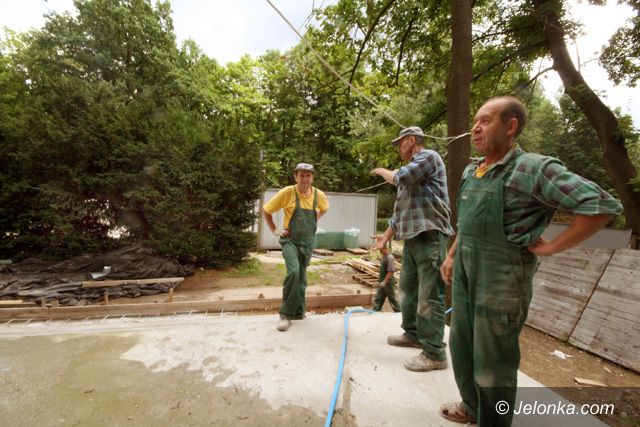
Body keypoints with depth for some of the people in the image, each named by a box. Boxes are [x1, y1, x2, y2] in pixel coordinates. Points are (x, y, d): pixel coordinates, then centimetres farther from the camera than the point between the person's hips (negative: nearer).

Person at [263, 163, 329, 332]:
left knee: (302, 277, 13)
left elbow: (324, 208, 21)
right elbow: (266, 209, -3)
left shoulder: (318, 194, -3)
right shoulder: (287, 192, -14)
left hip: (307, 242, 4)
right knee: (293, 271, -24)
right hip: (290, 240, -4)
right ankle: (286, 313, -8)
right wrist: (274, 230, -4)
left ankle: (298, 311, 30)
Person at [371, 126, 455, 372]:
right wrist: (387, 235, 18)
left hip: (430, 236, -9)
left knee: (429, 295, -5)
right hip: (412, 237, 9)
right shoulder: (409, 171, 23)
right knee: (409, 288, 15)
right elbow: (400, 209, 22)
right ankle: (412, 334, 31)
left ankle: (434, 353, 5)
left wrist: (383, 172, 6)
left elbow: (401, 178, -16)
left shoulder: (428, 156, -2)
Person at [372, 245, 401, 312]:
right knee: (378, 299, 8)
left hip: (388, 283, -9)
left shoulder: (390, 258, -19)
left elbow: (391, 271, -24)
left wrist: (384, 282, -26)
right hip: (382, 282, 9)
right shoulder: (382, 257, 9)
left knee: (392, 299, 6)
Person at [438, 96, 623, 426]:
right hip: (464, 276, 8)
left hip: (501, 280, -7)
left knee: (492, 362, 9)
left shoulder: (533, 169, -13)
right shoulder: (470, 171, 9)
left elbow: (603, 206, -16)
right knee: (461, 347, 21)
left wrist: (551, 247, -13)